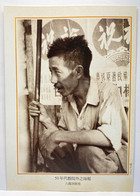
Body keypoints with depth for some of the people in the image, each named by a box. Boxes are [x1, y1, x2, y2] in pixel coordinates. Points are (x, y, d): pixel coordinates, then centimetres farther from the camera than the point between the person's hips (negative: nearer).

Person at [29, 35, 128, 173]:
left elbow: (110, 136, -37)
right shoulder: (67, 98, 2)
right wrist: (46, 120, -10)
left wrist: (58, 136, -31)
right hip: (81, 158, 6)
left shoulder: (107, 92, -19)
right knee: (45, 138, -9)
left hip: (116, 159, -6)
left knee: (87, 149, -35)